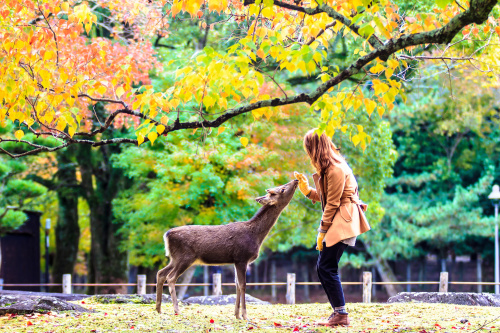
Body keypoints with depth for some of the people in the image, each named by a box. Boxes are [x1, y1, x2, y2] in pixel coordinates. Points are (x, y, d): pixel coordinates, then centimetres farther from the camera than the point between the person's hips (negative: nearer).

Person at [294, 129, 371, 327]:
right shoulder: (327, 168, 15)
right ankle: (338, 312, 12)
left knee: (327, 267, -12)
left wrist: (322, 231, -11)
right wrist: (306, 190, 7)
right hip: (336, 222, 10)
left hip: (343, 222, -10)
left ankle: (341, 315, -8)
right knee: (322, 267, 8)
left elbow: (332, 204, -15)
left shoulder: (336, 169, -17)